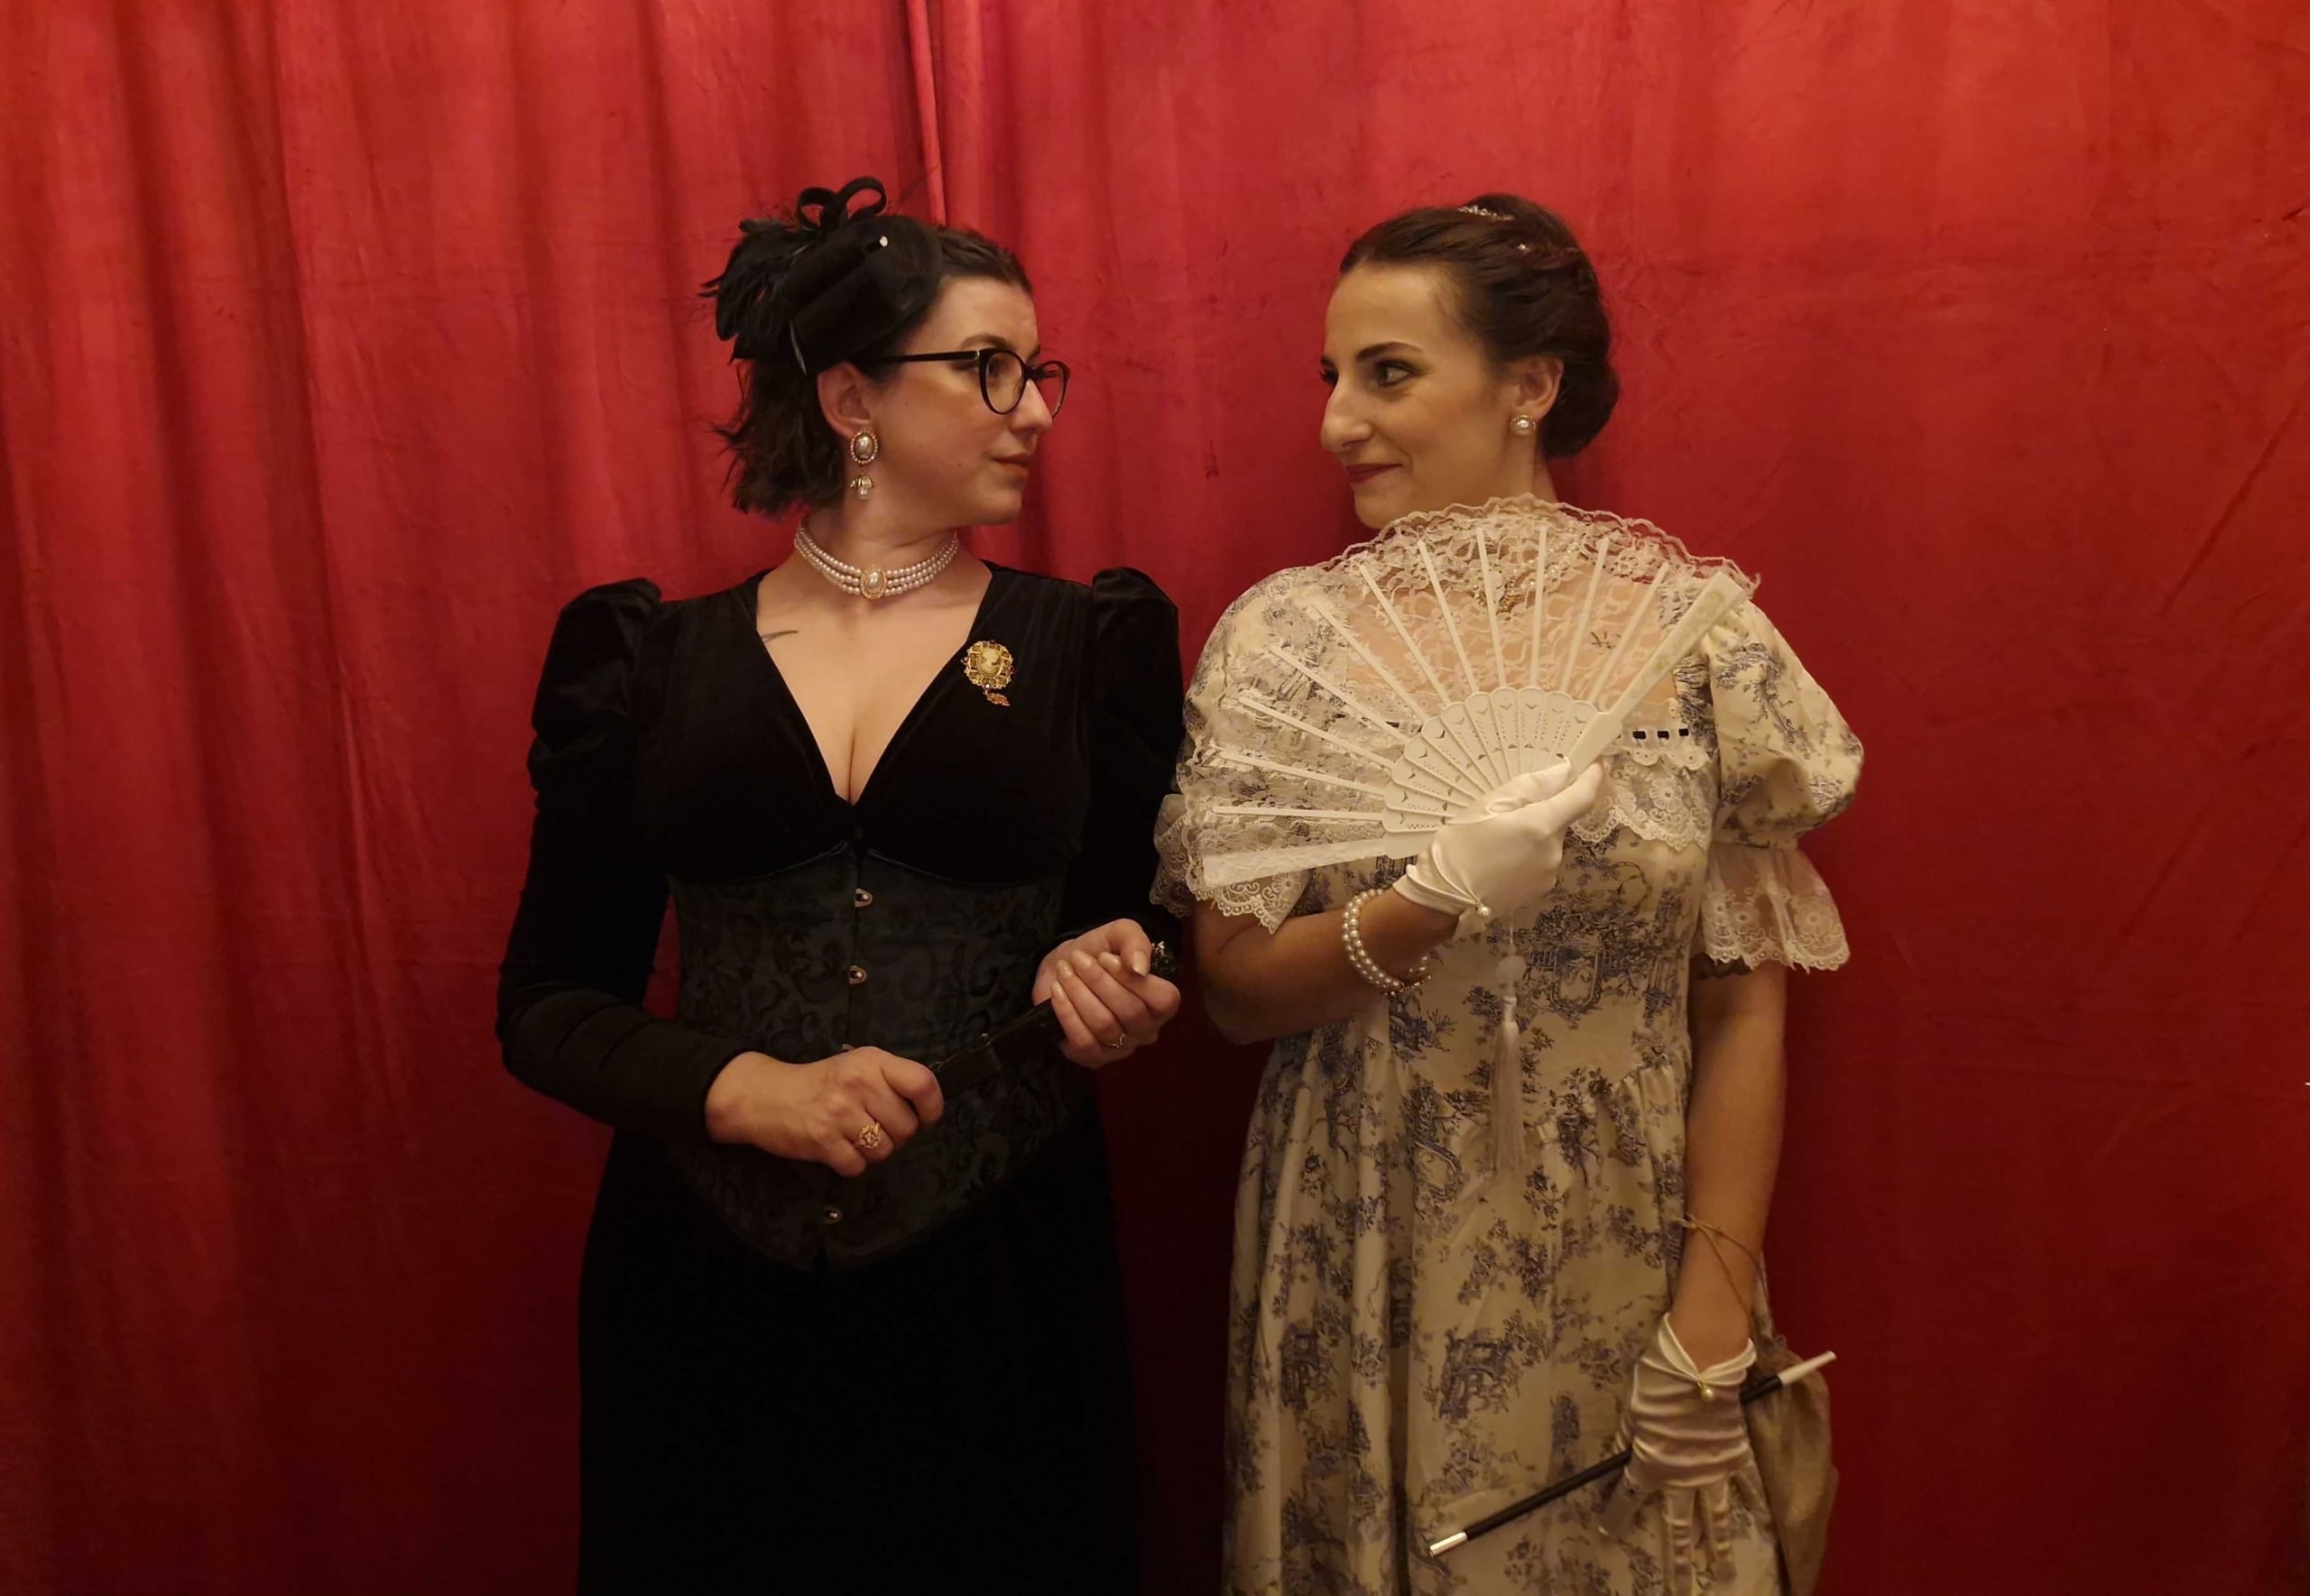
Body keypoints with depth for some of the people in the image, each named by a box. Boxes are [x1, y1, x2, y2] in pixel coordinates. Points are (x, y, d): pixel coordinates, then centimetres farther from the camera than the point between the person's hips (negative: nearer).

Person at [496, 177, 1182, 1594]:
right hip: (705, 1280, 1)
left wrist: (1098, 979, -14)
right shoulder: (650, 657, 2)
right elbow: (548, 1004, 2)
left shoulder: (1088, 642, 2)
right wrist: (744, 1088, -15)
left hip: (1001, 1276, 0)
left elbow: (1154, 938, 9)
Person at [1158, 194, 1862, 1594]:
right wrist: (1439, 900, -24)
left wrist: (1714, 1318, -7)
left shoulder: (1696, 633, -6)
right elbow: (1238, 991, -7)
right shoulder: (1283, 637, -5)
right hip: (1364, 1280, 1)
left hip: (1618, 1270, 0)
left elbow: (1743, 1004, -3)